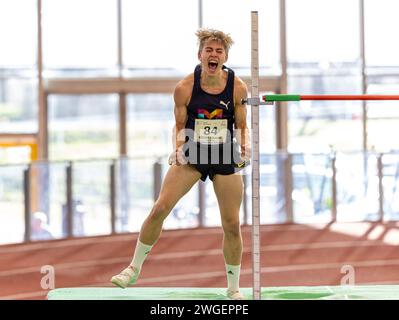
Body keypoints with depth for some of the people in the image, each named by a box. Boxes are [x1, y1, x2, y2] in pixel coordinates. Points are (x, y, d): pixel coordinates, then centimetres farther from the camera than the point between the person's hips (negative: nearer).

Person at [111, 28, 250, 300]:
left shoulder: (238, 88, -8)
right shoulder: (185, 88, -9)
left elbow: (242, 127, 2)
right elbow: (179, 126, 1)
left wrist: (245, 148, -16)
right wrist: (178, 148, -16)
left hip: (225, 158, 0)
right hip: (192, 155, 0)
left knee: (232, 224, 2)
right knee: (160, 208, -13)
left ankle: (234, 288, 19)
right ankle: (135, 268, 3)